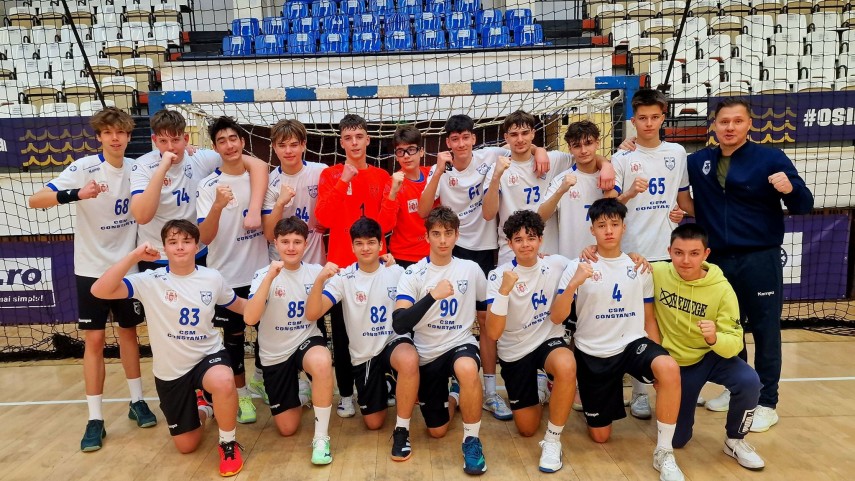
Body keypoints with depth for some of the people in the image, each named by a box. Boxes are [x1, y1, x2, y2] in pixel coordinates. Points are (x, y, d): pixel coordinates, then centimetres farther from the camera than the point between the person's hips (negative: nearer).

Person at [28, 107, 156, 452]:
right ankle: (95, 419, 10)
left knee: (129, 333, 13)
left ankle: (137, 402, 26)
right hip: (92, 268, -3)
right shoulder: (83, 168, -13)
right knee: (94, 339, 0)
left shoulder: (136, 168, -1)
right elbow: (35, 200, -21)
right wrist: (77, 194, -38)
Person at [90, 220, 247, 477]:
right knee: (186, 446, 11)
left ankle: (228, 444, -11)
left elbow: (238, 305, 11)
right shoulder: (151, 281, -13)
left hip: (208, 356, -1)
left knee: (223, 382, -40)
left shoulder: (212, 278, -6)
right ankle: (202, 410, 47)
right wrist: (134, 256, -30)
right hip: (170, 371, 1)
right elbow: (99, 291, -25)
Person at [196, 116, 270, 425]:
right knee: (233, 337, 10)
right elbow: (204, 237, -18)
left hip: (261, 271, 3)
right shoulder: (208, 186, -9)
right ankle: (242, 395, 27)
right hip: (227, 275, -3)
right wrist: (218, 206, -34)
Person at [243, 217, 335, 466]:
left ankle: (321, 437, -20)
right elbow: (250, 319, -25)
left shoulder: (315, 271, -5)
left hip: (307, 341, 0)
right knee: (288, 428, 7)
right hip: (275, 353, 0)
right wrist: (269, 278, -33)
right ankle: (298, 395, 41)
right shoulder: (264, 274, -12)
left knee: (322, 362, -38)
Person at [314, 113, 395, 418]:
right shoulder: (331, 175, 4)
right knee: (342, 331, 3)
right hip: (341, 263, -1)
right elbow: (323, 218, -11)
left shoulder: (381, 176, 8)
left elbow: (386, 223, 2)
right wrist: (342, 182, -17)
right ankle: (346, 393, 17)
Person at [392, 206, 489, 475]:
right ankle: (453, 396, 43)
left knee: (467, 369, -39)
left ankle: (472, 440, -15)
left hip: (461, 344, -1)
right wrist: (432, 295, -33)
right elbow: (399, 325, -23)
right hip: (427, 355, 1)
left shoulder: (471, 269, -3)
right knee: (437, 431, 8)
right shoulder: (413, 274, -10)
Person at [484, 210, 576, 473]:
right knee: (527, 429, 9)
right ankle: (534, 388, 43)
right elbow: (493, 333, -26)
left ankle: (552, 441, -16)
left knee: (566, 367, -38)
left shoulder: (557, 264, -12)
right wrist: (504, 290, -38)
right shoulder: (498, 276, -17)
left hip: (549, 340, 0)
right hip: (515, 351, 0)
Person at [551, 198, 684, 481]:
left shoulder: (639, 267, 2)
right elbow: (556, 318, -13)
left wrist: (656, 362, 3)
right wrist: (573, 284, -29)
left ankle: (664, 452, -15)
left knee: (670, 369, -34)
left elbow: (648, 318, 9)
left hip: (633, 344, 1)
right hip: (593, 354, -1)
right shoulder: (578, 267, -7)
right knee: (600, 436, 6)